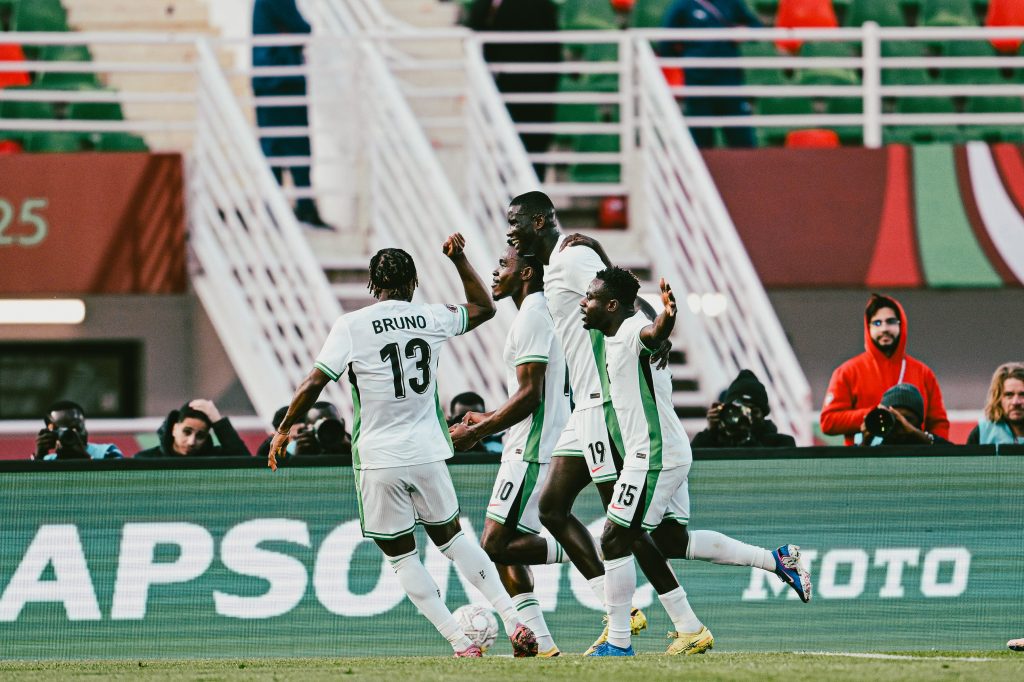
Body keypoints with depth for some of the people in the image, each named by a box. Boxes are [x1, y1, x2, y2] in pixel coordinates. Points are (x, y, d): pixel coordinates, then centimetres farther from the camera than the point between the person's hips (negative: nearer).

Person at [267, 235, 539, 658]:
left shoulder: (352, 326, -8)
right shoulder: (429, 319, 3)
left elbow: (314, 383, -10)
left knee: (401, 556, 8)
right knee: (451, 537, 21)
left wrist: (284, 430, 2)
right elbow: (484, 307, 21)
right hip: (427, 452, 3)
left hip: (379, 460, -3)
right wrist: (459, 259, 28)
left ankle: (461, 644, 1)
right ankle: (514, 624, 13)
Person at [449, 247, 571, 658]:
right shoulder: (543, 313, 19)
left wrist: (477, 432, -13)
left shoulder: (532, 317, -13)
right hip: (530, 448, 10)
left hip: (531, 450, -10)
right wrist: (491, 420, 22)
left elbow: (529, 395, -19)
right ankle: (540, 643, 5)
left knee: (496, 544, -13)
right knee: (507, 549, 8)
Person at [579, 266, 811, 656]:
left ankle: (618, 642, -1)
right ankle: (775, 560, 18)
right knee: (672, 539, 16)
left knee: (615, 540, -6)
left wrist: (666, 317, -65)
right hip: (670, 453, 10)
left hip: (654, 457, -10)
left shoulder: (632, 331, -19)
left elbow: (654, 333, -43)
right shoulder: (615, 338, 12)